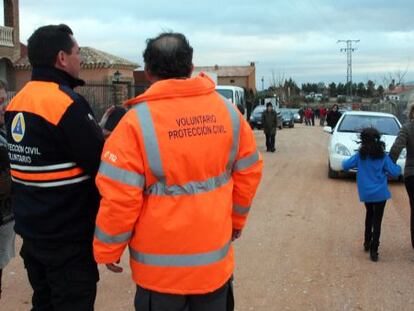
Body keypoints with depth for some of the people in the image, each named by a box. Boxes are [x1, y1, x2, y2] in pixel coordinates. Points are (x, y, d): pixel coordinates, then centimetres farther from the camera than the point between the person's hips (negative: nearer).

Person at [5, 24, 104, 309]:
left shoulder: (17, 102, 7)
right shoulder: (66, 102, -19)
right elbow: (100, 165, -20)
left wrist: (96, 132, 6)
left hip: (31, 230, 8)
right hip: (68, 237, -8)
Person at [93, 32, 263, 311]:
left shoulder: (137, 121, -16)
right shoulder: (228, 111, -3)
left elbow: (119, 197, -16)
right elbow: (248, 173, 5)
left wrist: (108, 250, -2)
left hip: (162, 265, -3)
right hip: (216, 259, 4)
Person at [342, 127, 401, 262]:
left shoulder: (360, 156, -6)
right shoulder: (383, 156, -8)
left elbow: (345, 165, -5)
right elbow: (394, 172, -9)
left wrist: (344, 162, 17)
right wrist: (398, 168, 12)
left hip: (365, 193, 2)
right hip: (380, 193, -2)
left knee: (369, 215, 26)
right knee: (377, 221, 1)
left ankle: (367, 243, 31)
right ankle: (373, 251, -4)